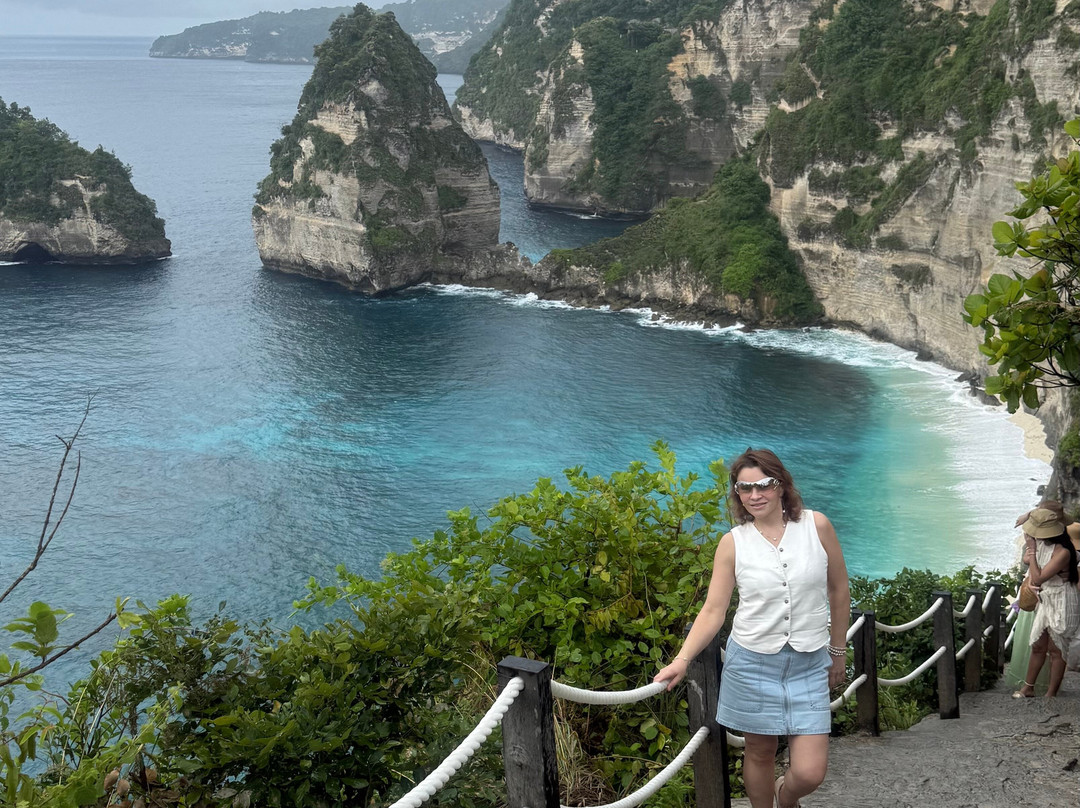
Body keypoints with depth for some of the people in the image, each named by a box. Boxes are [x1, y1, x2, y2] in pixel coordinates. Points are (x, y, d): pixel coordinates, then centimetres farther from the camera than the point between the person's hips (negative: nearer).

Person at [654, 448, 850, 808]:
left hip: (809, 665, 0)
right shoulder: (733, 542, -3)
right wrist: (682, 660, -16)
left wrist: (838, 650, 14)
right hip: (753, 663, 0)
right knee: (759, 752, 11)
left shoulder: (816, 525, -3)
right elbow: (713, 610, -4)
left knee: (809, 773, -4)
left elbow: (839, 590, 8)